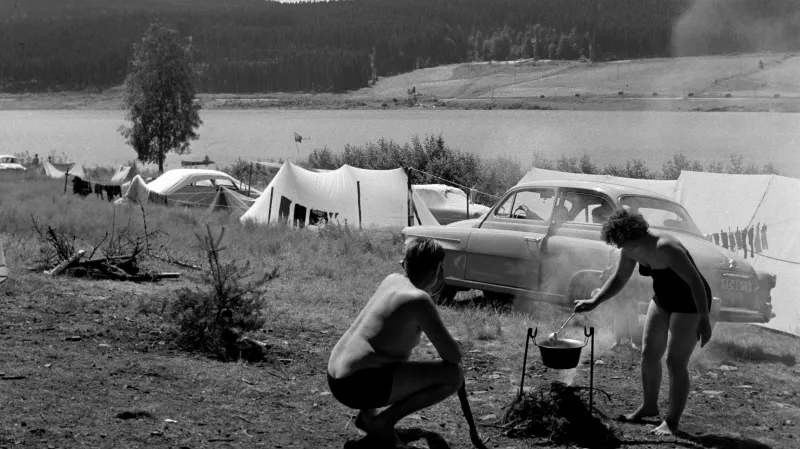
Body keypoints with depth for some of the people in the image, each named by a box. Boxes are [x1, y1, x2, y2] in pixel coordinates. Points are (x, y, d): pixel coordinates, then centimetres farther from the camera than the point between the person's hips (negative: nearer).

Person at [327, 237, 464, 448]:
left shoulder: (392, 280, 12)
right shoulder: (419, 299, -13)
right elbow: (452, 356, -10)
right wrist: (455, 346, 10)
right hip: (359, 385, -9)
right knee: (454, 374, -12)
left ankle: (367, 413, 19)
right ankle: (383, 422, -6)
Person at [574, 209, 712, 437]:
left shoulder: (665, 247, -33)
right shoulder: (631, 250, -7)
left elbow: (695, 281, -29)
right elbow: (619, 279, 9)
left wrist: (704, 319, -29)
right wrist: (594, 302, -2)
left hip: (690, 301, -8)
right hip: (663, 298, 8)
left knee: (675, 362, -8)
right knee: (649, 354, 12)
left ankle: (672, 421, 3)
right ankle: (649, 406, 30)